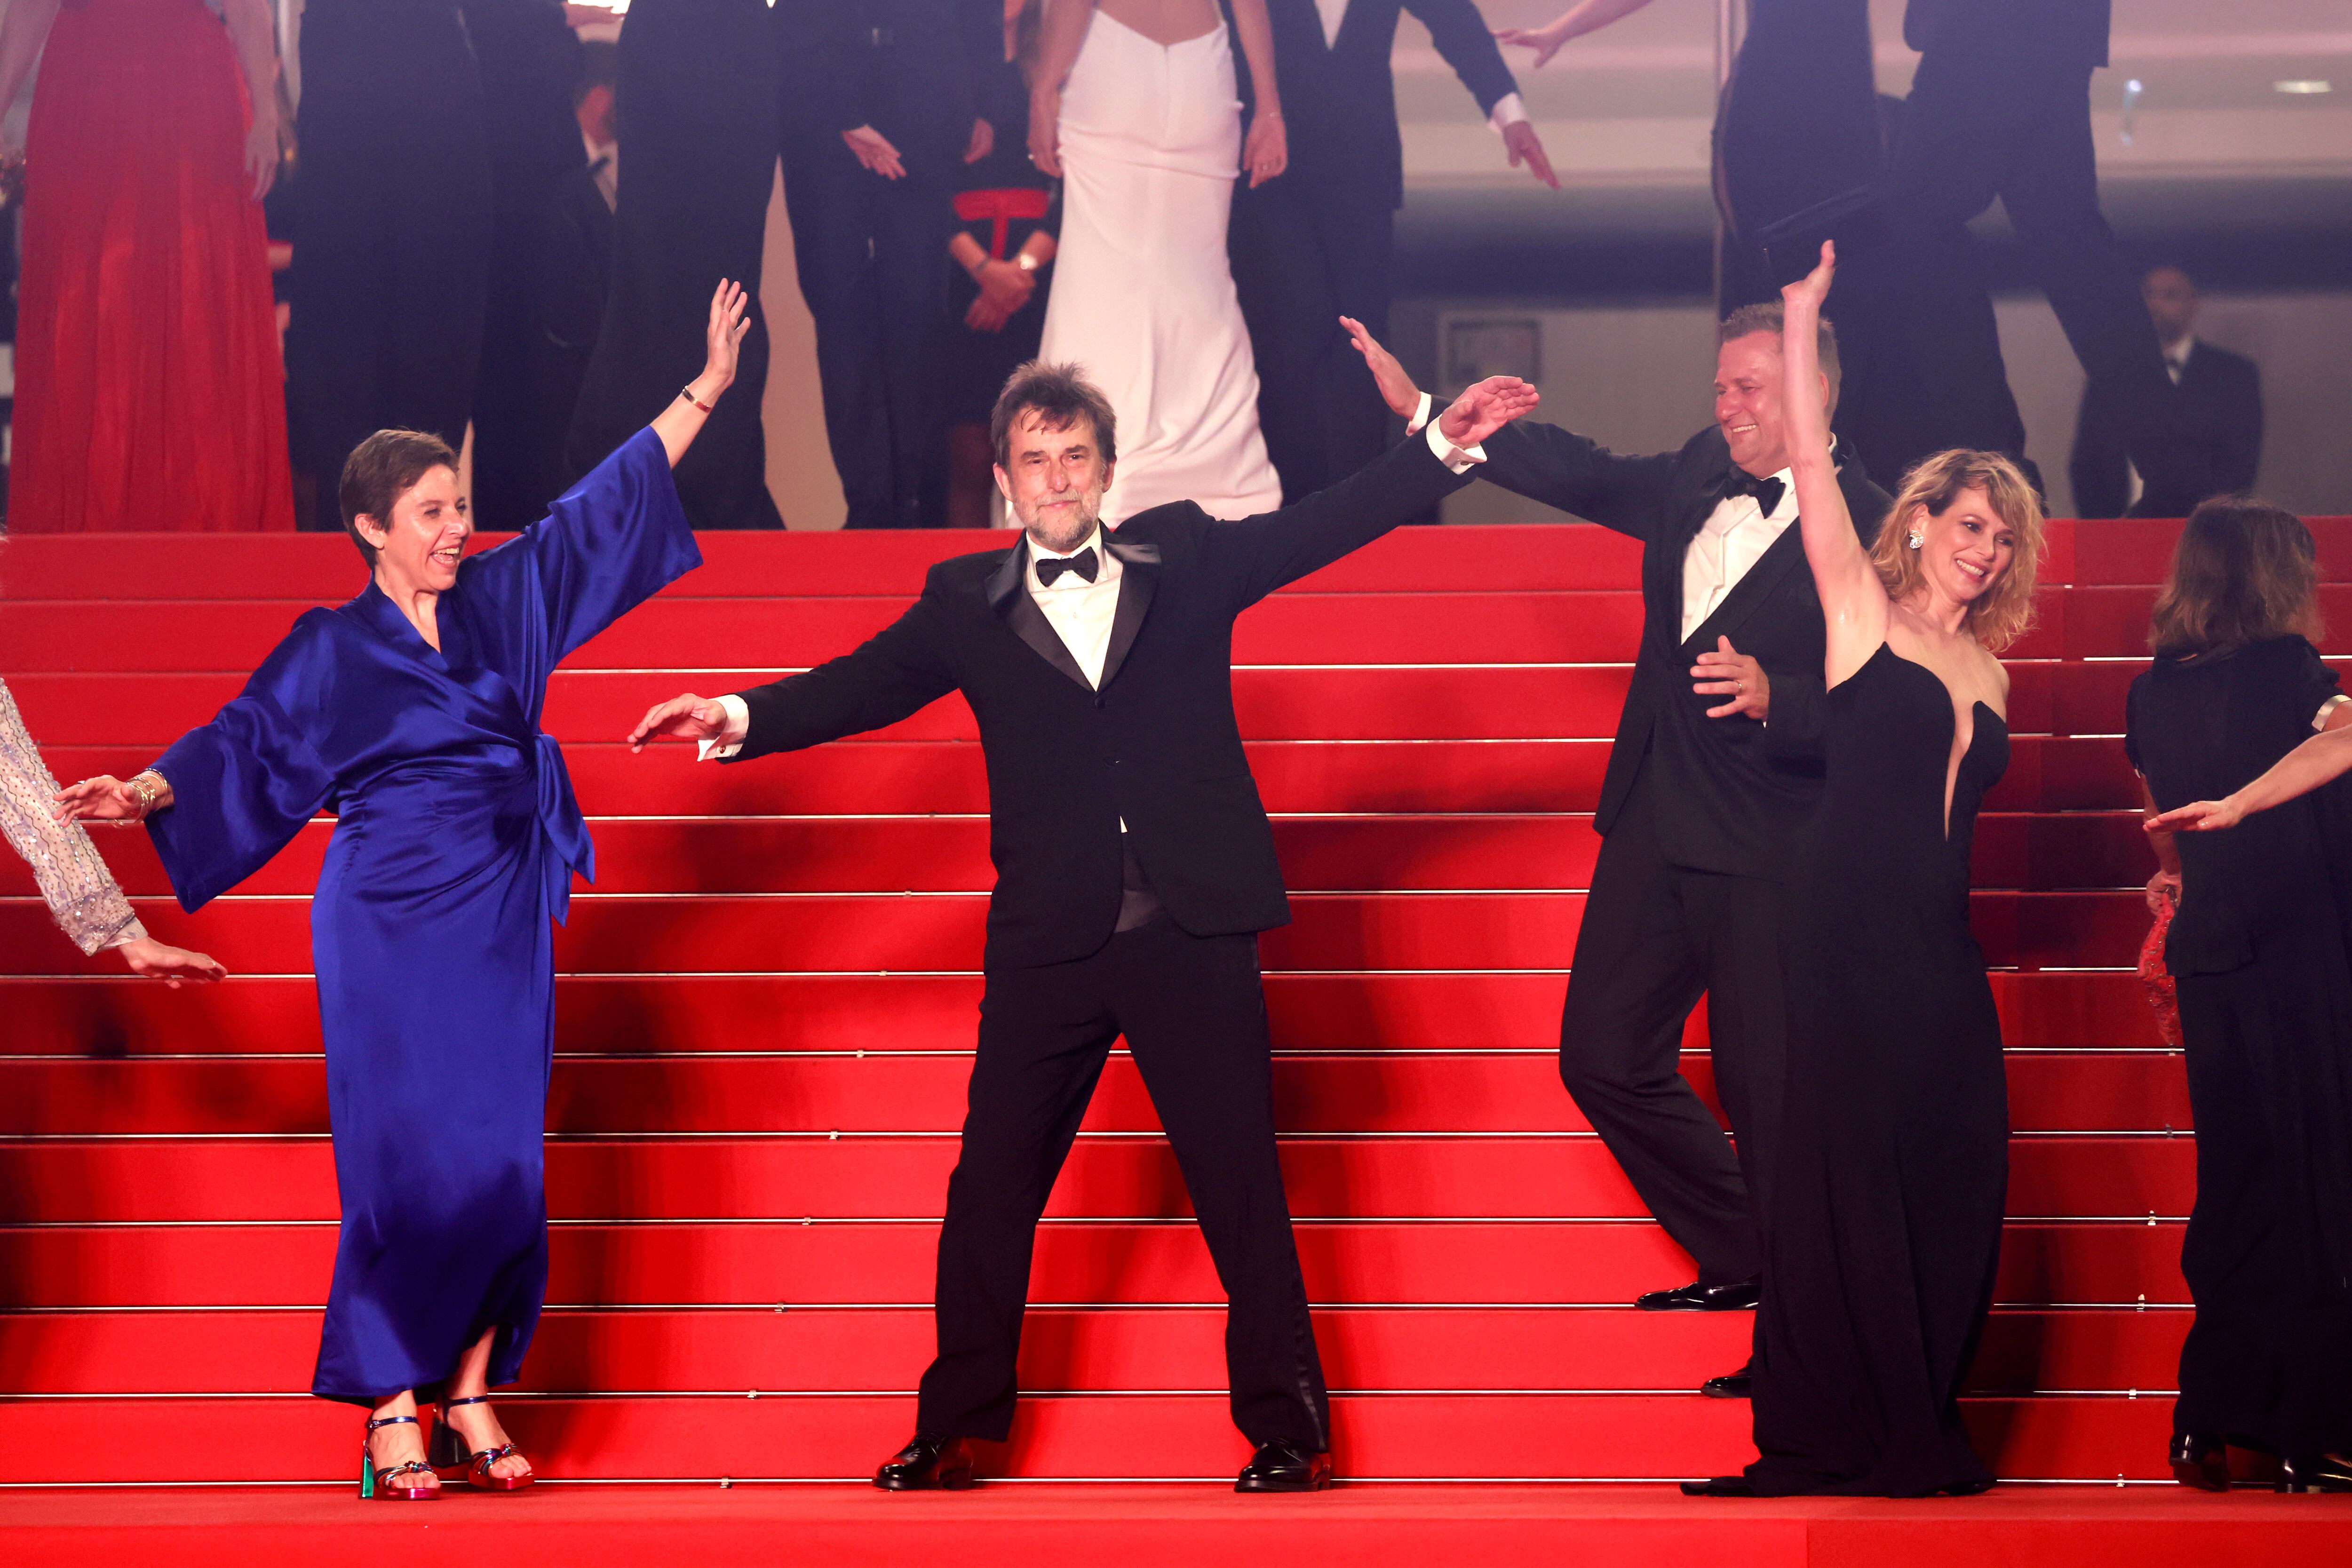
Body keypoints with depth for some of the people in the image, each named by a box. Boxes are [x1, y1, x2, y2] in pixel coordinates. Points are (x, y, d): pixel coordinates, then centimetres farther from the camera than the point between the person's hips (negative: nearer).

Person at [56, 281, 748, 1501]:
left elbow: (602, 505, 12)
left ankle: (470, 1399, 7)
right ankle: (392, 1411, 1)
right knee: (401, 1165, -5)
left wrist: (705, 393, 11)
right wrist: (142, 794, -18)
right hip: (389, 930, -3)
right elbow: (244, 742, -1)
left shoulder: (507, 599, 9)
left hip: (502, 928, 3)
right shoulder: (329, 653, 2)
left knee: (502, 1162, 0)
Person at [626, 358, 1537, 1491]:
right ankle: (956, 1430, 16)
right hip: (1048, 942, 1)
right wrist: (743, 715, -14)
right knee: (990, 1190, 3)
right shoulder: (967, 603, 8)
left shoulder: (1182, 557, 8)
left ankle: (1289, 1431, 11)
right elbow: (867, 684, 1)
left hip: (1193, 931, -1)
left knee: (1241, 1188, 2)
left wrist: (1444, 447, -1)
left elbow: (1324, 526, 8)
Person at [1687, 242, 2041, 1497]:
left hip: (1942, 945, 5)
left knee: (1953, 1170, 2)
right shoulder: (1863, 616, 3)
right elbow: (1812, 464, -4)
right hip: (1849, 930, -5)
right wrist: (1801, 319, -8)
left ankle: (1917, 1428, 10)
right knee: (1847, 1163, -3)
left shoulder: (1987, 674, 17)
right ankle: (1837, 1429, 3)